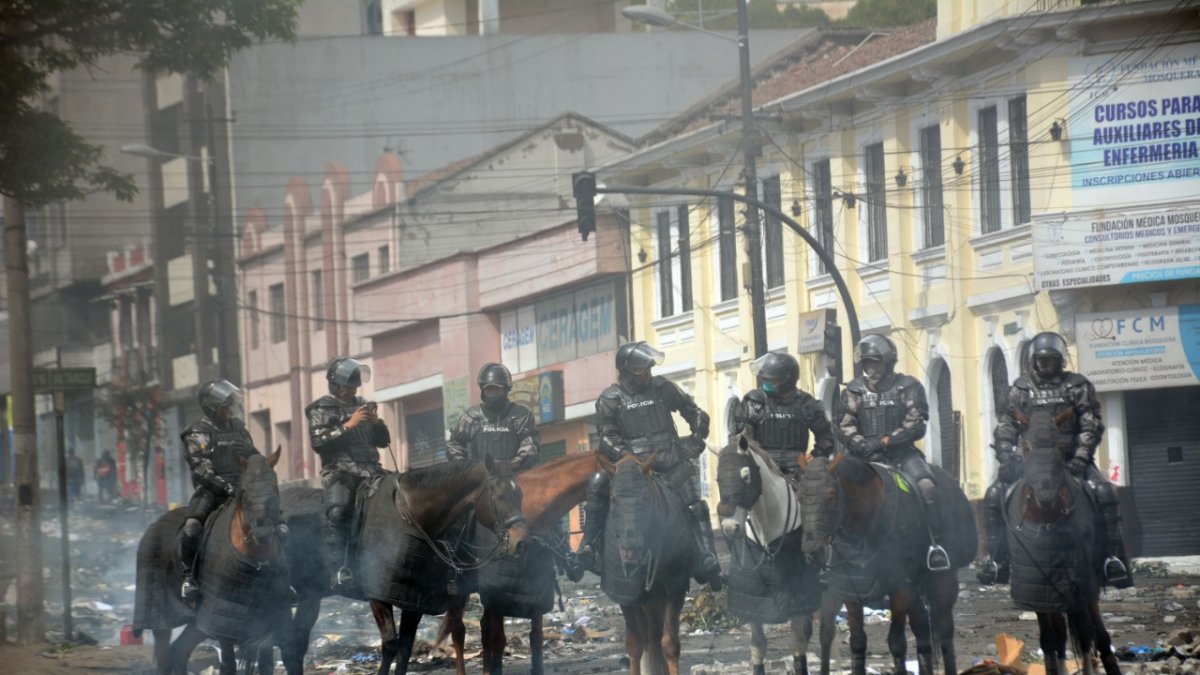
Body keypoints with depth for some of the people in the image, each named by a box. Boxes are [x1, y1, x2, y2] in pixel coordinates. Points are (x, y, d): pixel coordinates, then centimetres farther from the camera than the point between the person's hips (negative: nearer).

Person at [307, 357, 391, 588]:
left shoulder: (363, 405, 21)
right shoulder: (321, 409, 7)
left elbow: (384, 441, 23)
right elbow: (318, 441, -9)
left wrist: (377, 422, 2)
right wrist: (348, 425, -13)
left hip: (369, 469, 5)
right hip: (339, 470, -5)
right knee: (337, 513, -27)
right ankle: (339, 570, -29)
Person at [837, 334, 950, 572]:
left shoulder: (908, 388, 3)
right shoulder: (855, 390, 11)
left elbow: (915, 426, -6)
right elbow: (845, 427, 4)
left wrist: (884, 441, -16)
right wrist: (864, 447, -15)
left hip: (902, 452, -2)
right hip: (867, 457, 2)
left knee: (926, 486, -27)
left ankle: (936, 544, -26)